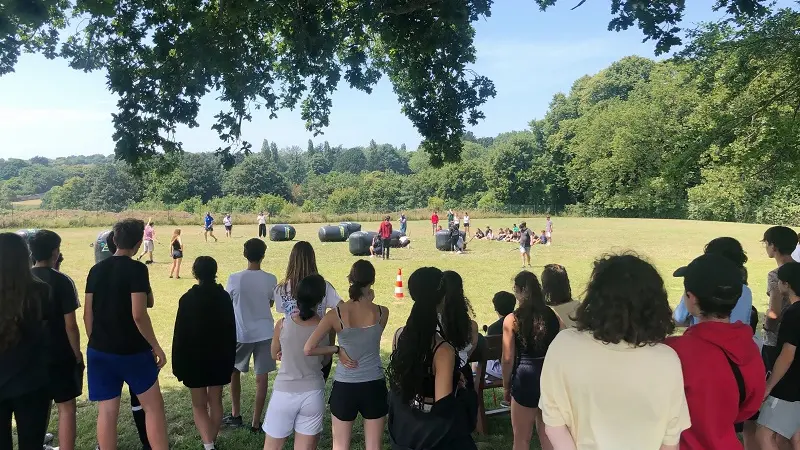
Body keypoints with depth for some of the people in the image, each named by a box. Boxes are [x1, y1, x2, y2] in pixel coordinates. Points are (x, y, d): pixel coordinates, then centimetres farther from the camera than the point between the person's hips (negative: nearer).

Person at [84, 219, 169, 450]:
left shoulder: (96, 270, 5)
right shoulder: (136, 269, -14)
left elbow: (87, 314, 8)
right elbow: (138, 314, -20)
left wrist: (96, 343, 19)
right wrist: (156, 346, -10)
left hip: (99, 351, 6)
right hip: (132, 350, -5)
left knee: (106, 411, 11)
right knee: (153, 406, 7)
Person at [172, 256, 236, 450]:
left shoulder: (187, 299, -14)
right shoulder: (224, 297, -3)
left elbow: (180, 334, -11)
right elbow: (231, 330, 4)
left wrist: (178, 364, -2)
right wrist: (230, 358, 13)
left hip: (194, 358, -3)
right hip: (219, 357, 3)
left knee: (199, 405, 8)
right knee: (215, 402, 15)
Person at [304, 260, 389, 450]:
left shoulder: (336, 314, -10)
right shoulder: (382, 312, -8)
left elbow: (308, 349, -12)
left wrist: (337, 349, 0)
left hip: (344, 387, 0)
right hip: (374, 386, 0)